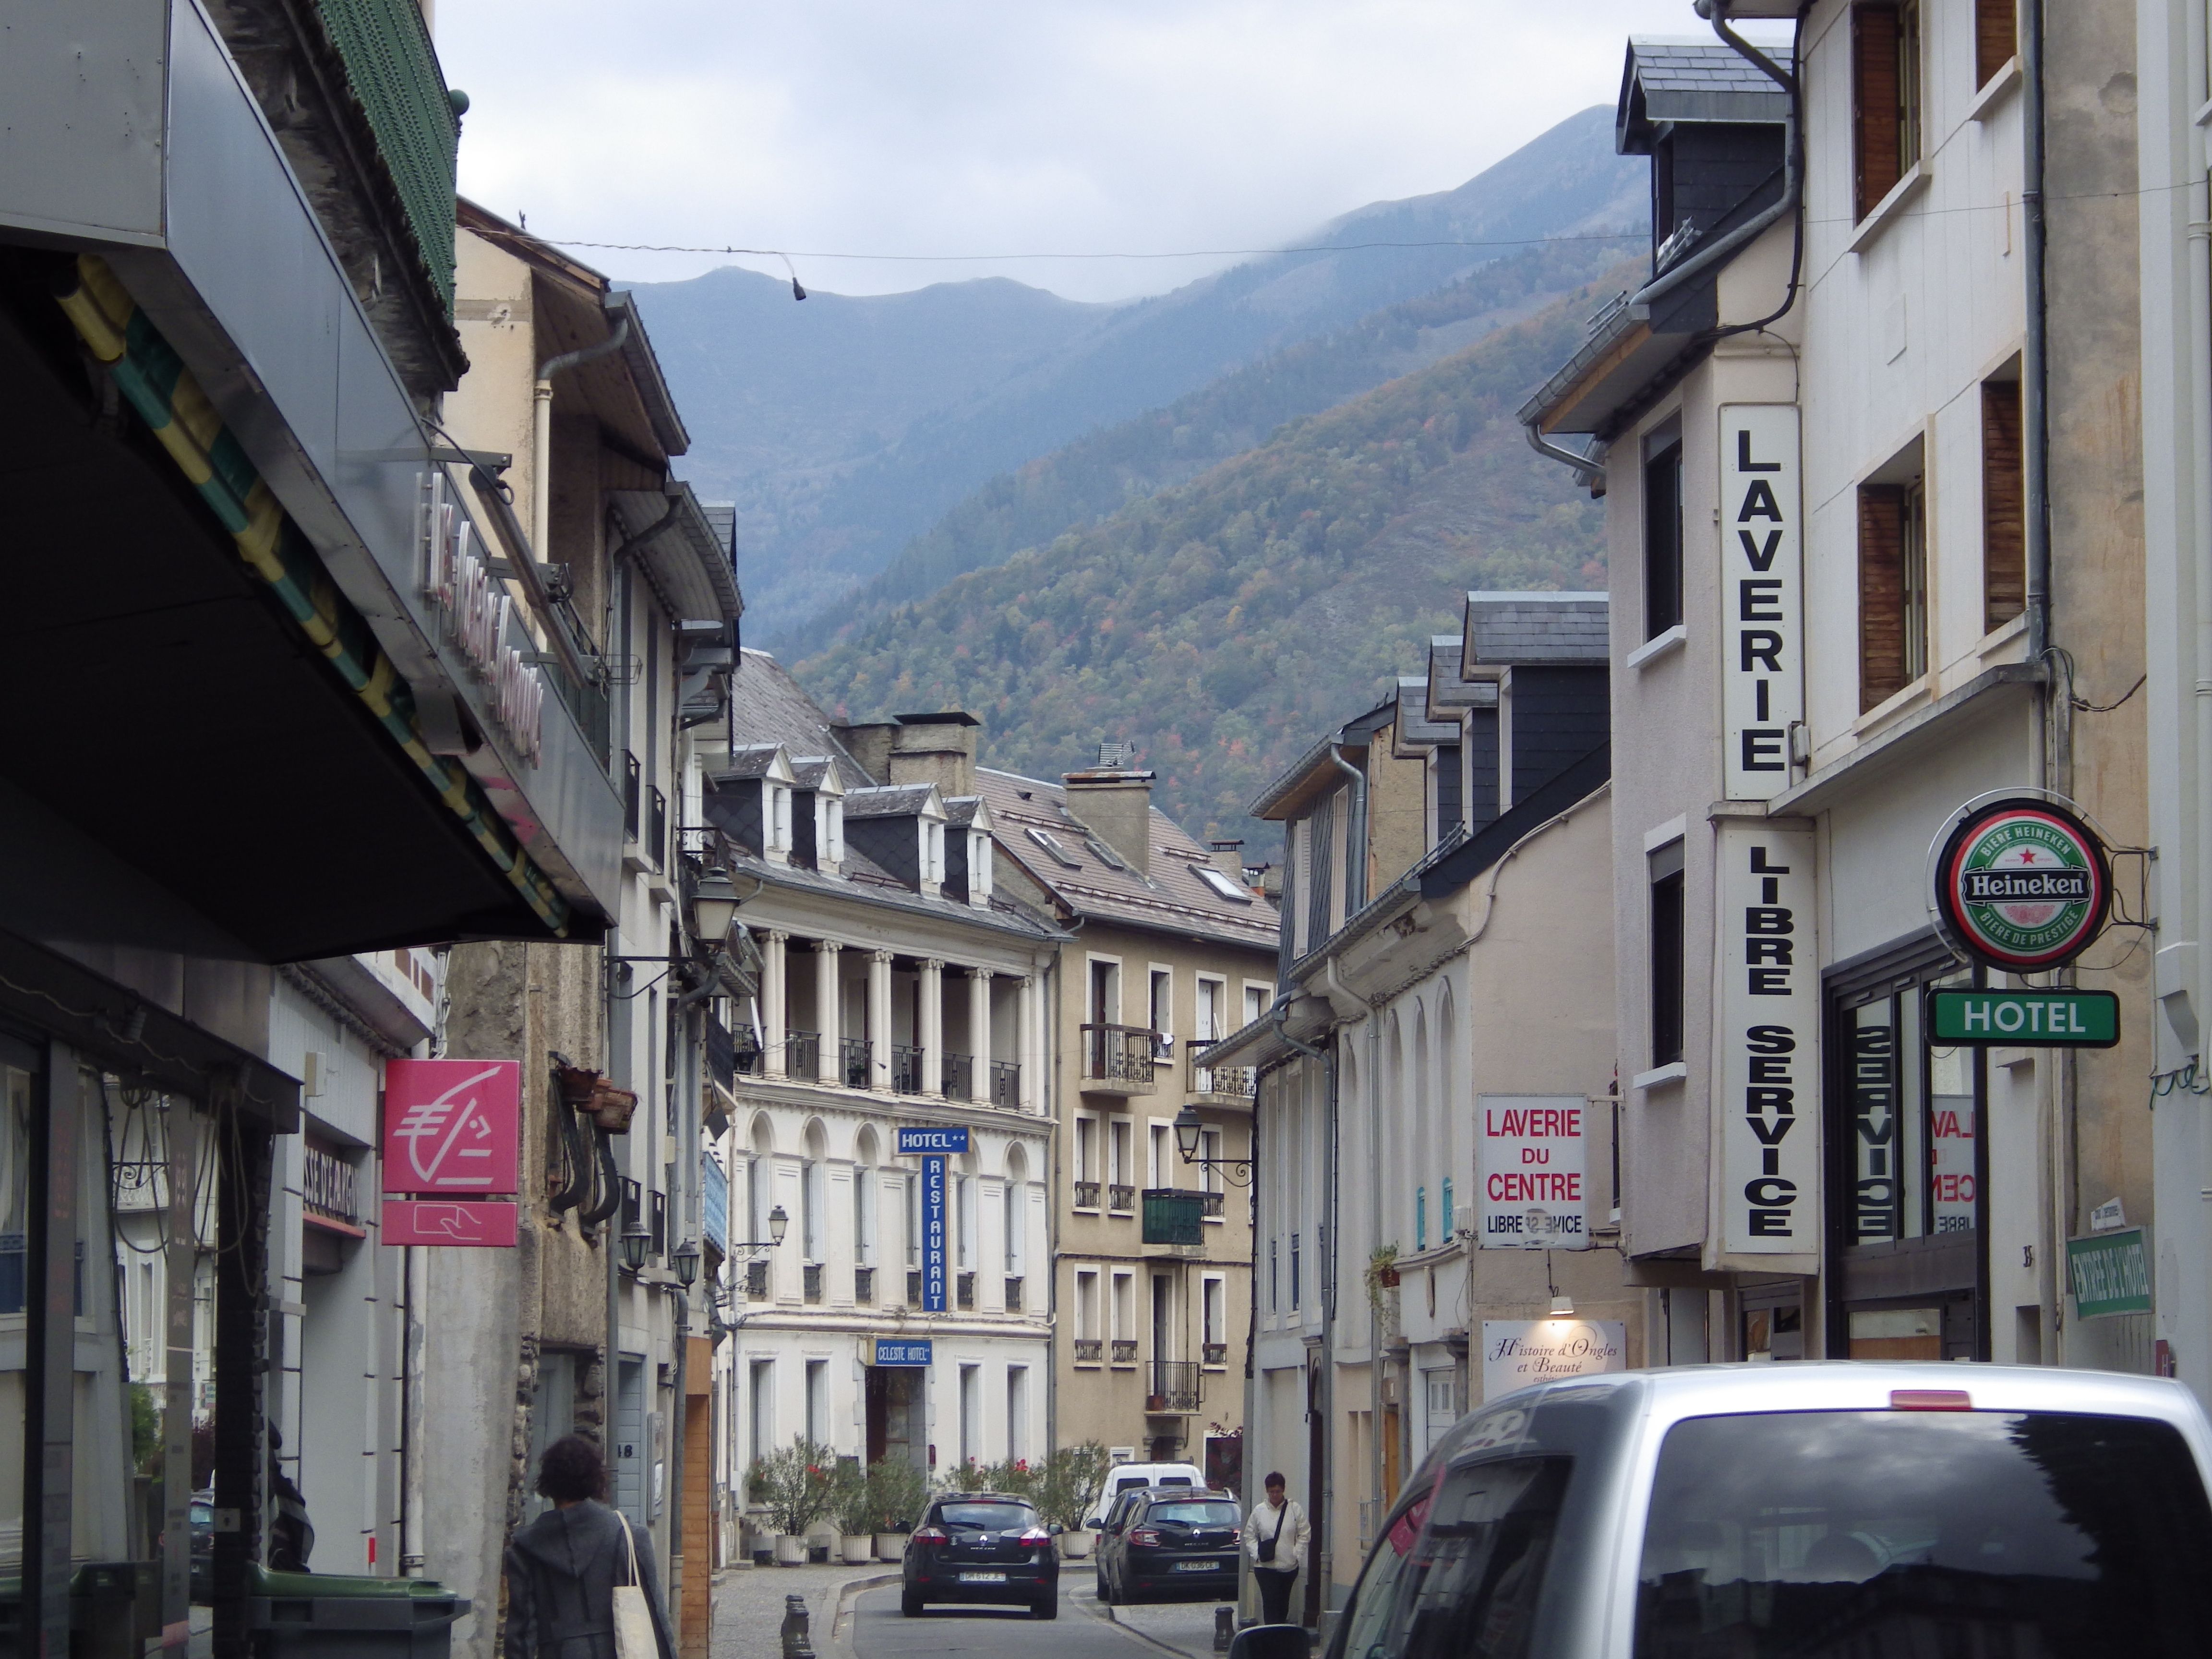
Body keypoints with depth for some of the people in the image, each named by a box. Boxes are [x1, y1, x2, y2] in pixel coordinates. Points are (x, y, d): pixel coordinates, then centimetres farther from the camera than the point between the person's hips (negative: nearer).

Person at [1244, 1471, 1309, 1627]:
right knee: (1270, 1602, -11)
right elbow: (1250, 1536, 9)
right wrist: (1256, 1554, -5)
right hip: (1265, 1566, -1)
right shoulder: (1259, 1511, 4)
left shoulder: (1295, 1510, 2)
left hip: (1289, 1566, 1)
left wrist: (1297, 1554, -6)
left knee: (1283, 1603, 11)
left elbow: (1305, 1534, 3)